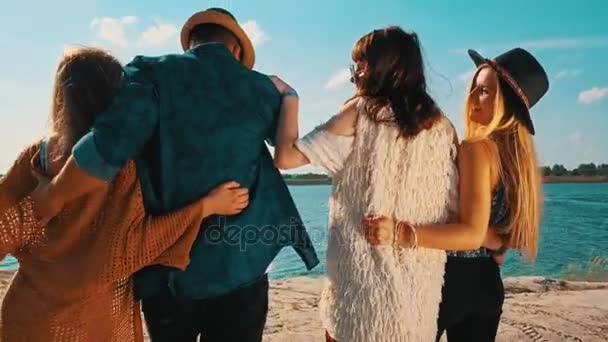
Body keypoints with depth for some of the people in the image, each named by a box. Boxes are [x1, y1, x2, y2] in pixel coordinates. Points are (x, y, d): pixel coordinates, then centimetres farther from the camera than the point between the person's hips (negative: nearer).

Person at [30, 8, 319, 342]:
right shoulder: (261, 89, 1)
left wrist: (52, 197, -8)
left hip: (167, 271, 0)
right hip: (239, 271, 1)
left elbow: (108, 148, -21)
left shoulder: (152, 71, -6)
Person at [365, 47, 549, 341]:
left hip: (450, 279, -7)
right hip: (487, 282, 8)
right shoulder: (518, 152, 6)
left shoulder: (477, 149, -20)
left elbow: (472, 234, -28)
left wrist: (399, 231, -35)